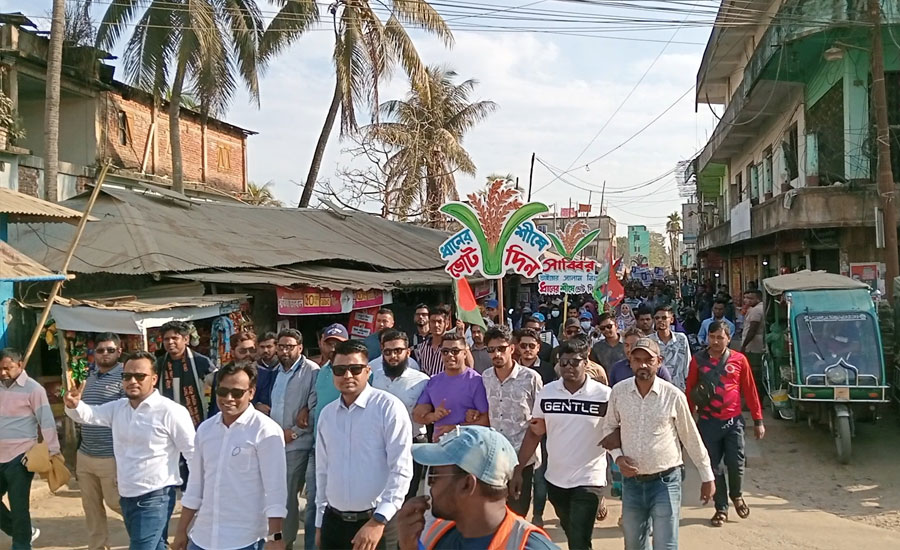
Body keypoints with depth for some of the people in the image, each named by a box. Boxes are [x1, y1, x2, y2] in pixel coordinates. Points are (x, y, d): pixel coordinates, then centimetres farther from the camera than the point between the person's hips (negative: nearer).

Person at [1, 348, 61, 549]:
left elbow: (46, 421, -10)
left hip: (19, 458, -6)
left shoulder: (33, 389, -8)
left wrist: (54, 452, -12)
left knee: (19, 507, 0)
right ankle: (26, 532, 30)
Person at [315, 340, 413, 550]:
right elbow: (323, 470, 14)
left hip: (377, 521, -5)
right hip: (333, 521, 5)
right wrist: (319, 521, 16)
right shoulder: (327, 414, 6)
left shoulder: (389, 407, -11)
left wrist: (379, 520, -18)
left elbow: (401, 469, -14)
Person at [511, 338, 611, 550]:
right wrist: (518, 470, 0)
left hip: (588, 481, -4)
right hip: (555, 479, 4)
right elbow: (534, 434, 3)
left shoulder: (604, 395, -12)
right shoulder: (546, 392, -3)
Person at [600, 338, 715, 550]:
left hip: (666, 481, -3)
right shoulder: (618, 391, -5)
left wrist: (707, 477, 5)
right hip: (632, 481, 3)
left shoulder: (673, 395, -11)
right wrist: (618, 457, -7)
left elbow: (691, 438, -1)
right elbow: (609, 428, 9)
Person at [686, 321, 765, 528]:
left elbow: (750, 391, 5)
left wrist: (758, 420, 6)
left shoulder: (739, 360, 1)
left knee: (736, 464, -1)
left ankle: (736, 495, 29)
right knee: (714, 468, 5)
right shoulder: (698, 361, 0)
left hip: (734, 421, 0)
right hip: (708, 423, 0)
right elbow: (690, 391, 4)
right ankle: (721, 508, 20)